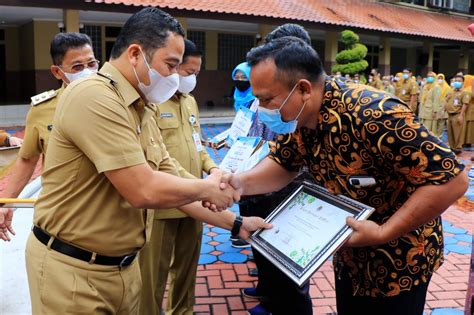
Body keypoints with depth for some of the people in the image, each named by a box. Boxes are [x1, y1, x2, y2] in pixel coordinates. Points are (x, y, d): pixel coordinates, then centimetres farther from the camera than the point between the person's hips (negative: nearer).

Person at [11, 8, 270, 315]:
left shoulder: (143, 112, 8)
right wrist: (208, 187, -10)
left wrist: (235, 223, 9)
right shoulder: (94, 96, -22)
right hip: (73, 270, -8)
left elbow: (170, 184, 11)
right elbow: (144, 191, -27)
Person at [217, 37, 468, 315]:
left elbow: (452, 179, -31)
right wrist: (241, 182, -19)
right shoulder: (297, 118, -11)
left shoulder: (375, 116, -35)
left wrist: (383, 233, -33)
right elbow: (283, 165, 1)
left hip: (398, 263, -6)